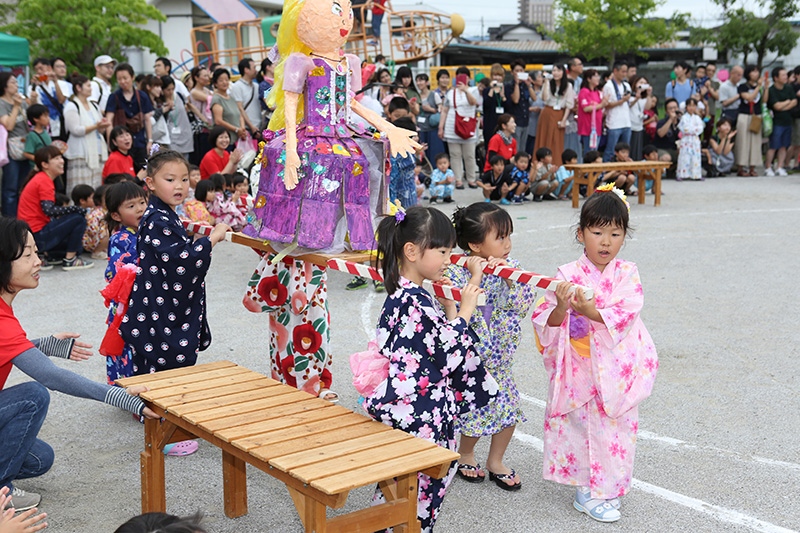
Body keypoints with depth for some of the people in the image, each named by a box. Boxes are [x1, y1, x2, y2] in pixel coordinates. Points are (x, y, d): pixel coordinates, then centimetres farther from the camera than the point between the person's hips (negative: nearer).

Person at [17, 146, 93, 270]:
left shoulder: (39, 178, 15)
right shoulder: (44, 181, -15)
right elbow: (49, 210, -27)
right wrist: (75, 209, -18)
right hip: (37, 235, -10)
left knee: (78, 246, 20)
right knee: (78, 219, -13)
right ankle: (69, 260, -8)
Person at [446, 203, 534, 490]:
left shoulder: (511, 267, -2)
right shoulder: (455, 272, -17)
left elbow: (524, 304, -12)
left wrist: (509, 274, -23)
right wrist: (476, 276, -31)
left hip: (500, 356, 5)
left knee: (508, 409, 8)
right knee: (474, 410, 0)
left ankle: (496, 461, 31)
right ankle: (465, 455, 31)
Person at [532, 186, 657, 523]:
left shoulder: (627, 274, -3)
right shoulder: (568, 275, -7)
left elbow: (625, 317, -15)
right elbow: (547, 324, -9)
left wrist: (588, 310, -28)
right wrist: (560, 308, -30)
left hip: (616, 371, 2)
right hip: (578, 370, -1)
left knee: (615, 426, 10)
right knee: (579, 424, 6)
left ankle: (606, 488, 29)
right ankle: (587, 489, 23)